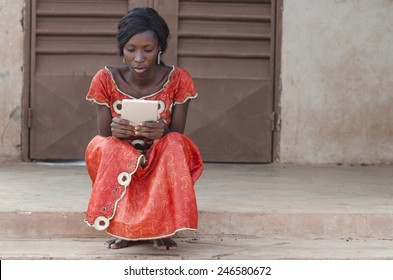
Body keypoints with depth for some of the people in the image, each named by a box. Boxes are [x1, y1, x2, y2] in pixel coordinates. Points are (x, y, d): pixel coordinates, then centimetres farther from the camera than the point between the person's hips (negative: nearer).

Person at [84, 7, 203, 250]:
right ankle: (124, 226, -18)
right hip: (119, 167, 1)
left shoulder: (178, 80, -12)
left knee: (175, 144, -32)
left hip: (162, 167, 0)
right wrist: (115, 132, -35)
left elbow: (177, 138, -11)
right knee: (99, 146, -31)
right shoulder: (106, 80, -11)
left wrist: (163, 133, -36)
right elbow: (105, 137, -10)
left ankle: (162, 226, -19)